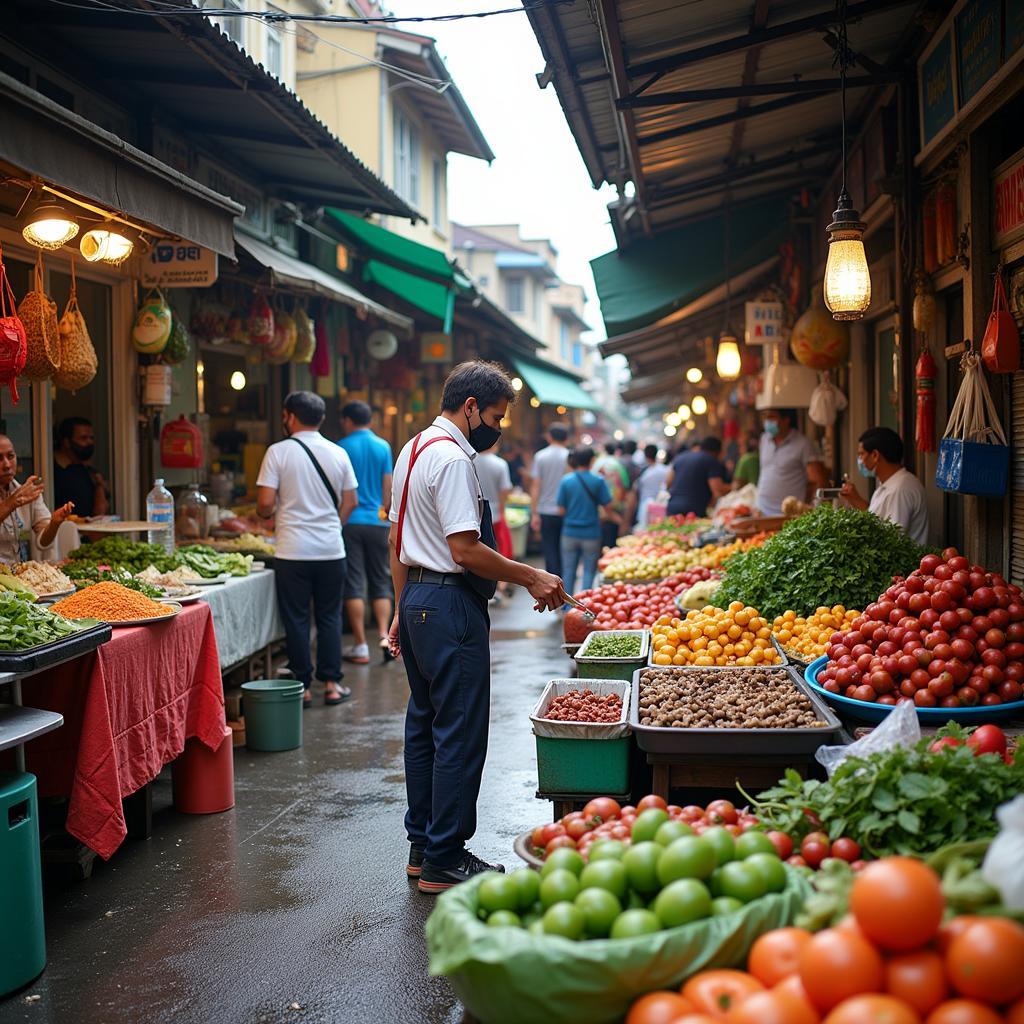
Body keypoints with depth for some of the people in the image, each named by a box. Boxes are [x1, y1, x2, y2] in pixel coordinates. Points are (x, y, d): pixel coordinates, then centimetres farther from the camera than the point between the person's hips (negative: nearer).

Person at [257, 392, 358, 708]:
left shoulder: (278, 452, -7)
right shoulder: (338, 454, 4)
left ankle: (302, 687, 10)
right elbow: (350, 502, 7)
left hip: (293, 551, -3)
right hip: (331, 549, 3)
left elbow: (265, 504, -10)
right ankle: (331, 683, 14)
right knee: (329, 616, 12)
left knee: (296, 619, 6)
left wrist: (268, 516, 12)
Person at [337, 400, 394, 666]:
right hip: (377, 523, 3)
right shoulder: (383, 447, 5)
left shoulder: (342, 447, -4)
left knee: (354, 584, 0)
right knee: (380, 583, 13)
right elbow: (388, 487, 7)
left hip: (350, 522, -3)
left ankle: (360, 646, 0)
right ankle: (383, 634, -1)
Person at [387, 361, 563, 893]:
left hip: (416, 599, 11)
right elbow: (466, 551, -22)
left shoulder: (412, 450, 15)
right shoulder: (452, 459, -17)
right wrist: (531, 577, -13)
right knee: (459, 734, -3)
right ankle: (444, 862, 4)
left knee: (424, 725, 16)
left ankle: (422, 846, 25)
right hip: (450, 606, -11)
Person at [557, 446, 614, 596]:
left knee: (568, 572, 11)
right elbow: (607, 507, -7)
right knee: (589, 571, 8)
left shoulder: (566, 481, -4)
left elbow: (561, 510, -2)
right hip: (591, 533, -2)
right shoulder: (599, 481, -8)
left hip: (570, 533, 2)